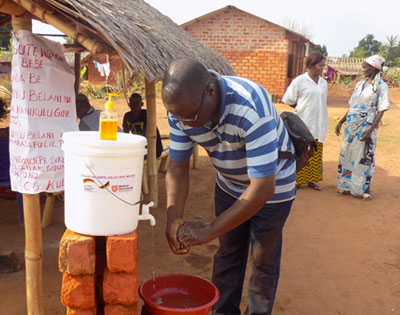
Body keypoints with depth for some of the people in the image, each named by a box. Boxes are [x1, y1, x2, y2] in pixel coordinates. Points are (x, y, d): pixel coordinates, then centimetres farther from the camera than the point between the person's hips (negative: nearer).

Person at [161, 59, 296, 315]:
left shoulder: (251, 107, -41)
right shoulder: (181, 108, -22)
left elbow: (263, 188, -40)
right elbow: (177, 167, -14)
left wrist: (209, 231, -35)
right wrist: (174, 220, -28)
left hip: (272, 182, -4)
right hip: (229, 183, 5)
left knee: (263, 260, 6)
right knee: (228, 253, 14)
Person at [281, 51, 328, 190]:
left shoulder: (323, 82, 10)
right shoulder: (299, 81, -6)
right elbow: (288, 100, -2)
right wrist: (302, 109, 0)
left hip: (318, 124, 5)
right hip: (303, 124, -5)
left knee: (316, 155, 8)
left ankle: (312, 180, 19)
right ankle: (296, 180, 9)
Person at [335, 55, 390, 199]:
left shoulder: (381, 86, -6)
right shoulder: (359, 84, 12)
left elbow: (381, 111, -10)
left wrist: (370, 130, -19)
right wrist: (341, 122, 10)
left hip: (366, 127, -6)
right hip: (351, 126, 6)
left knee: (364, 157, 1)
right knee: (347, 153, 9)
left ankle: (364, 187, 14)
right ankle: (347, 185, 22)